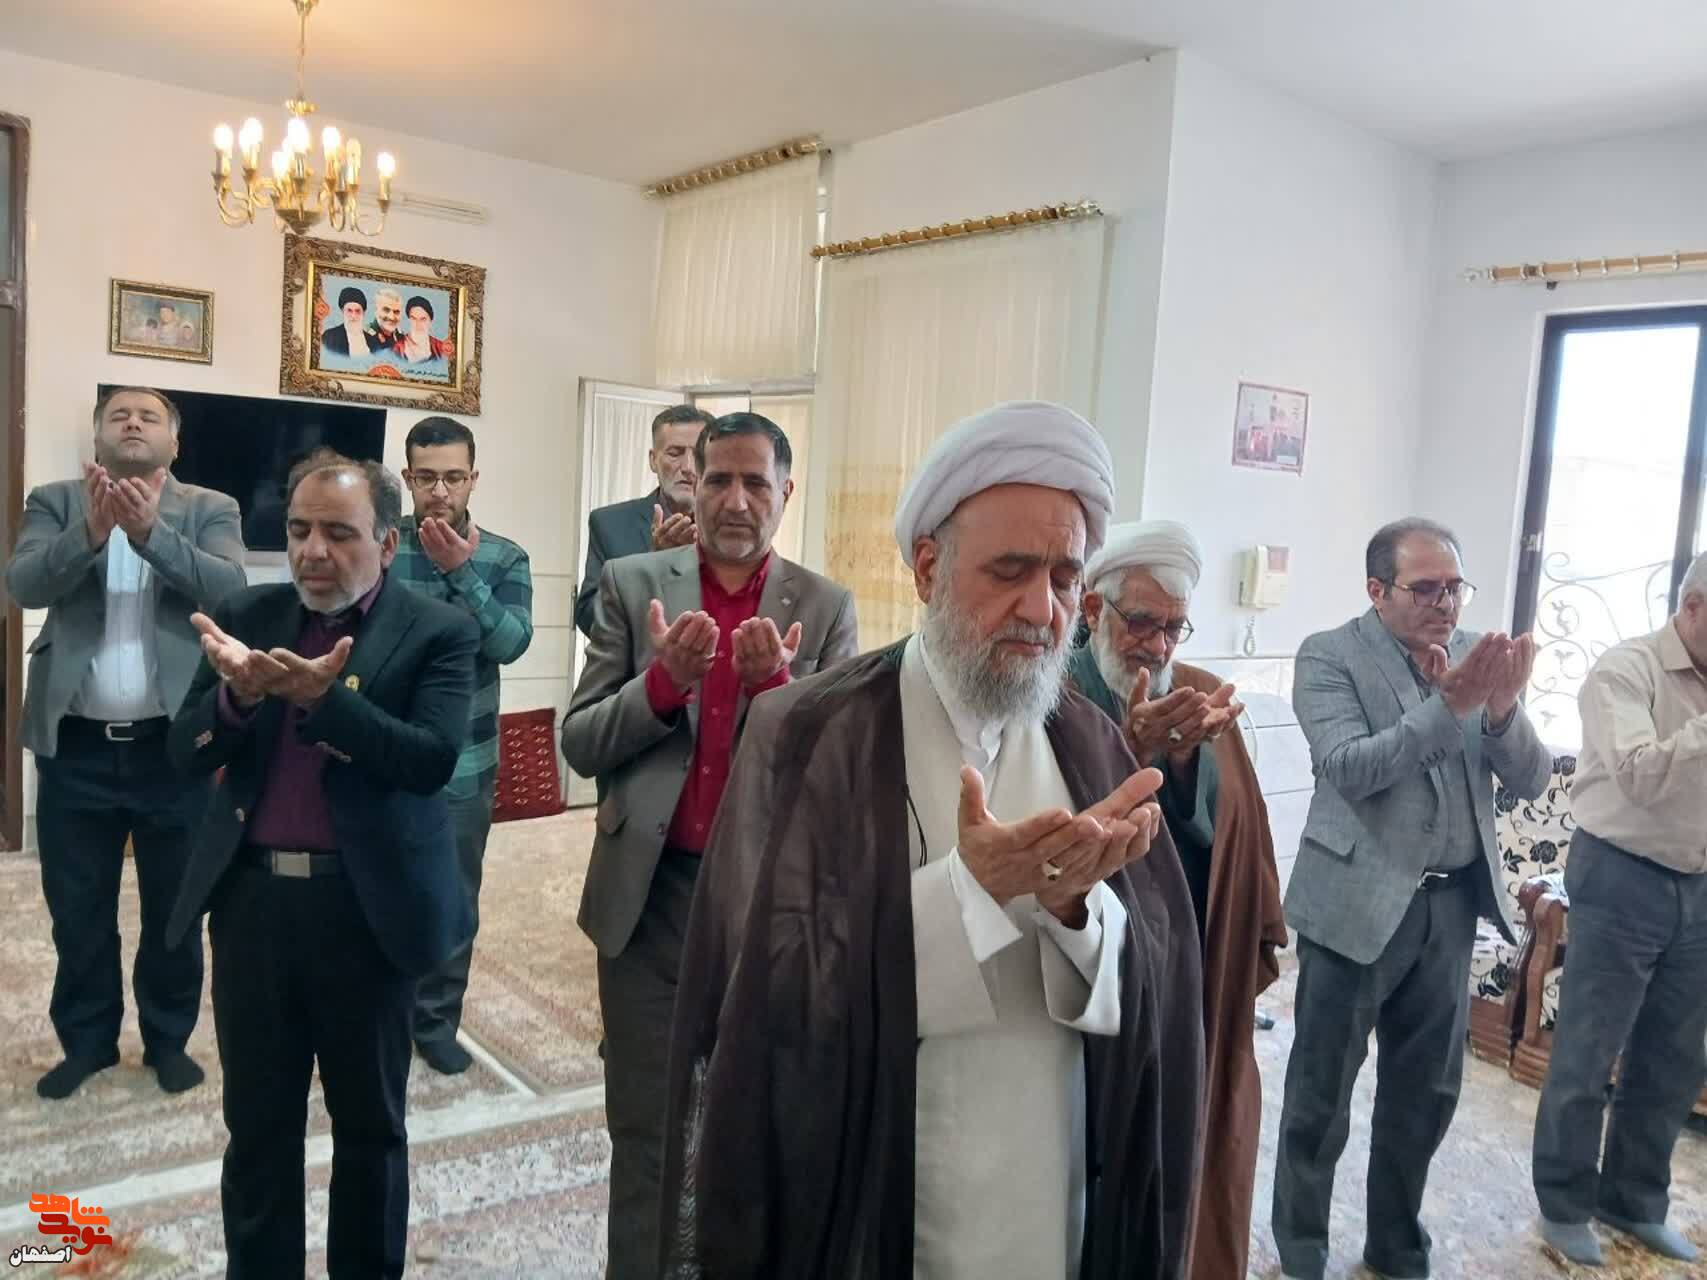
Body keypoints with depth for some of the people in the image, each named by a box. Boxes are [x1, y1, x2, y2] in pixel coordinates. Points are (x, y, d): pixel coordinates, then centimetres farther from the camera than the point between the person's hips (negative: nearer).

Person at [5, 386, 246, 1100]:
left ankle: (168, 1038, 29)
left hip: (175, 743, -1)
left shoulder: (210, 509, 3)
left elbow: (230, 588, -14)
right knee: (77, 909, 14)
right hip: (76, 746, 1)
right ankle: (87, 1040, 32)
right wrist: (91, 531, -27)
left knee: (175, 907, 11)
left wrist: (151, 532, -27)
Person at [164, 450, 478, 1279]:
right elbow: (186, 752, 0)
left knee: (371, 1126, 15)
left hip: (368, 908, -3)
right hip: (252, 901, 3)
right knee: (257, 1124, 16)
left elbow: (432, 759, -19)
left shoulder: (438, 632, -7)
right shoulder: (249, 616, 4)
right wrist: (238, 693, -20)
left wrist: (323, 697, -30)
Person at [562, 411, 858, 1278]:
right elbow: (580, 745, -4)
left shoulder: (826, 608, -1)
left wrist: (776, 682, -23)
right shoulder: (631, 584, 0)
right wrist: (665, 678, -21)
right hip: (650, 893, 0)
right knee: (643, 1128, 13)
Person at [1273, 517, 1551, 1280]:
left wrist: (1501, 708, -17)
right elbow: (1349, 770, -21)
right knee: (1320, 1098, 8)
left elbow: (1532, 781, 2)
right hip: (1358, 904, -5)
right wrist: (1445, 706, -29)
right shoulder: (1330, 656, -9)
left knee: (1428, 1091, 17)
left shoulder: (1476, 653, 6)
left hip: (1451, 904, 5)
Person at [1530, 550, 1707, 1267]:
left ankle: (1635, 1200, 32)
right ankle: (1564, 1205, 19)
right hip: (1623, 882, -6)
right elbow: (1639, 778, -24)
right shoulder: (1628, 671, -11)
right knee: (1586, 1059, 4)